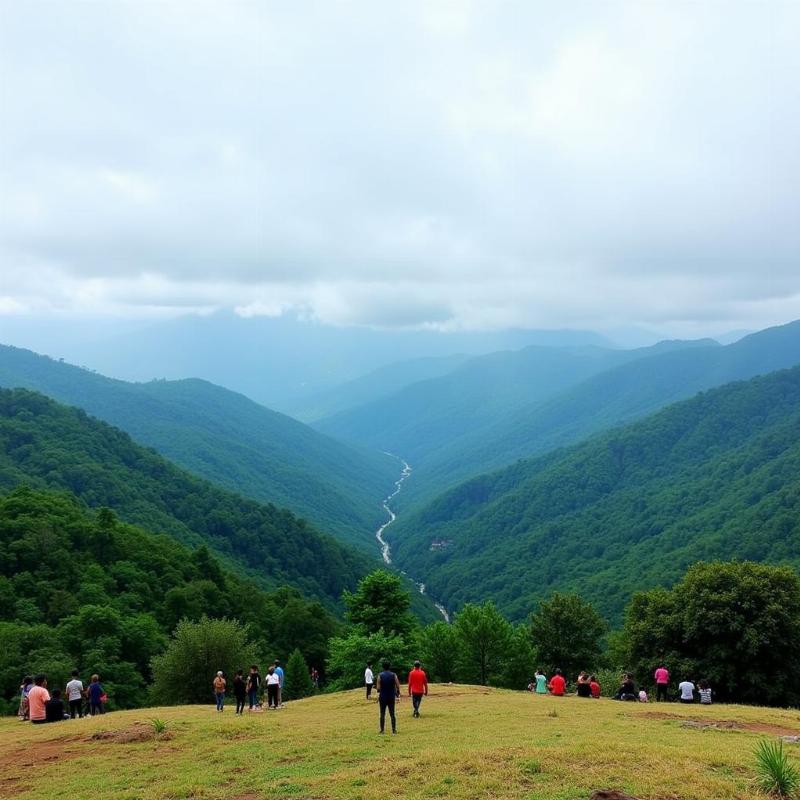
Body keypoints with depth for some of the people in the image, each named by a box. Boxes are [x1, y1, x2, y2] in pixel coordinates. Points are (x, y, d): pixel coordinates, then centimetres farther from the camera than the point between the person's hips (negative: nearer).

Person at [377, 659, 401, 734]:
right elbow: (397, 686, -7)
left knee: (382, 714, 6)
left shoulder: (380, 676, -7)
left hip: (383, 697, -1)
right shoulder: (393, 675, -3)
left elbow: (378, 688, -11)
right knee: (392, 714, 8)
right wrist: (397, 693, 11)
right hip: (391, 697, 1)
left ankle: (382, 730, 7)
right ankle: (394, 730, 6)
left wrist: (379, 693, 10)